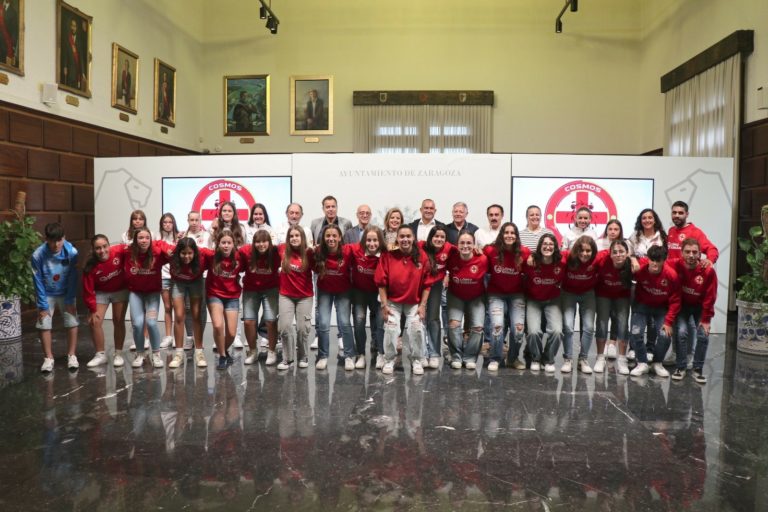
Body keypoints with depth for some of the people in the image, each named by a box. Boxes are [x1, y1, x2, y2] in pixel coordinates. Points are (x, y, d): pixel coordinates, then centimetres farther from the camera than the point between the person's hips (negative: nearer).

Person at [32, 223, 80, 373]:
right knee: (44, 325, -4)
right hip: (47, 294, 0)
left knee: (72, 323, -4)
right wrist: (43, 305, -13)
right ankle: (49, 358, 10)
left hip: (66, 293, 0)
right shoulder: (38, 255, -24)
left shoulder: (72, 252, -23)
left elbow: (73, 278, -14)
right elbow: (38, 282, -15)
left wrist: (70, 301, -12)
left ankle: (71, 356, 10)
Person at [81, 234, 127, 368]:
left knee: (118, 321, 1)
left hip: (120, 290, -1)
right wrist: (92, 310, -12)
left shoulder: (119, 252, -30)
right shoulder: (90, 266, -25)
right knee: (94, 321, -4)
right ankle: (100, 355, 11)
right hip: (101, 292, 1)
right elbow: (88, 291, -16)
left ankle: (118, 354, 13)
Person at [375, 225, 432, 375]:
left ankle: (416, 360, 11)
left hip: (414, 303, 1)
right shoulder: (388, 256, -12)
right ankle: (389, 360, 9)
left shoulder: (422, 256, -9)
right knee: (391, 328, -12)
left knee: (417, 329, -10)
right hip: (393, 302, -1)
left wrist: (422, 305, -6)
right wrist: (384, 305, -10)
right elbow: (382, 283, -8)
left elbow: (426, 284, -3)